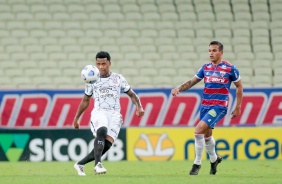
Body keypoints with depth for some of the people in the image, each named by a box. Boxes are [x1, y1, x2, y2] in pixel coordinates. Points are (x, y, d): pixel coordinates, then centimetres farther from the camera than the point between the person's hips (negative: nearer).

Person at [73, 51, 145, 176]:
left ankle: (80, 164, 1)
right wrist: (76, 118, 24)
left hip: (114, 115, 1)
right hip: (99, 112, -1)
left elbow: (132, 94, 18)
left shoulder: (118, 79, 14)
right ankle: (98, 164, -45)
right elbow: (85, 101, 24)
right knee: (102, 131, -36)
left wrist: (139, 106, -1)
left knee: (106, 145, -16)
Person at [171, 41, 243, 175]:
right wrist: (179, 88, -4)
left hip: (219, 106, -6)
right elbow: (192, 82, 14)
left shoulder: (230, 68, -4)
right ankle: (214, 159, 42)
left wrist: (238, 107, 5)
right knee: (207, 135, 15)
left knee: (199, 130, -20)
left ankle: (197, 163, -8)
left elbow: (239, 86, 6)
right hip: (205, 105, 6)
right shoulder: (205, 68, 8)